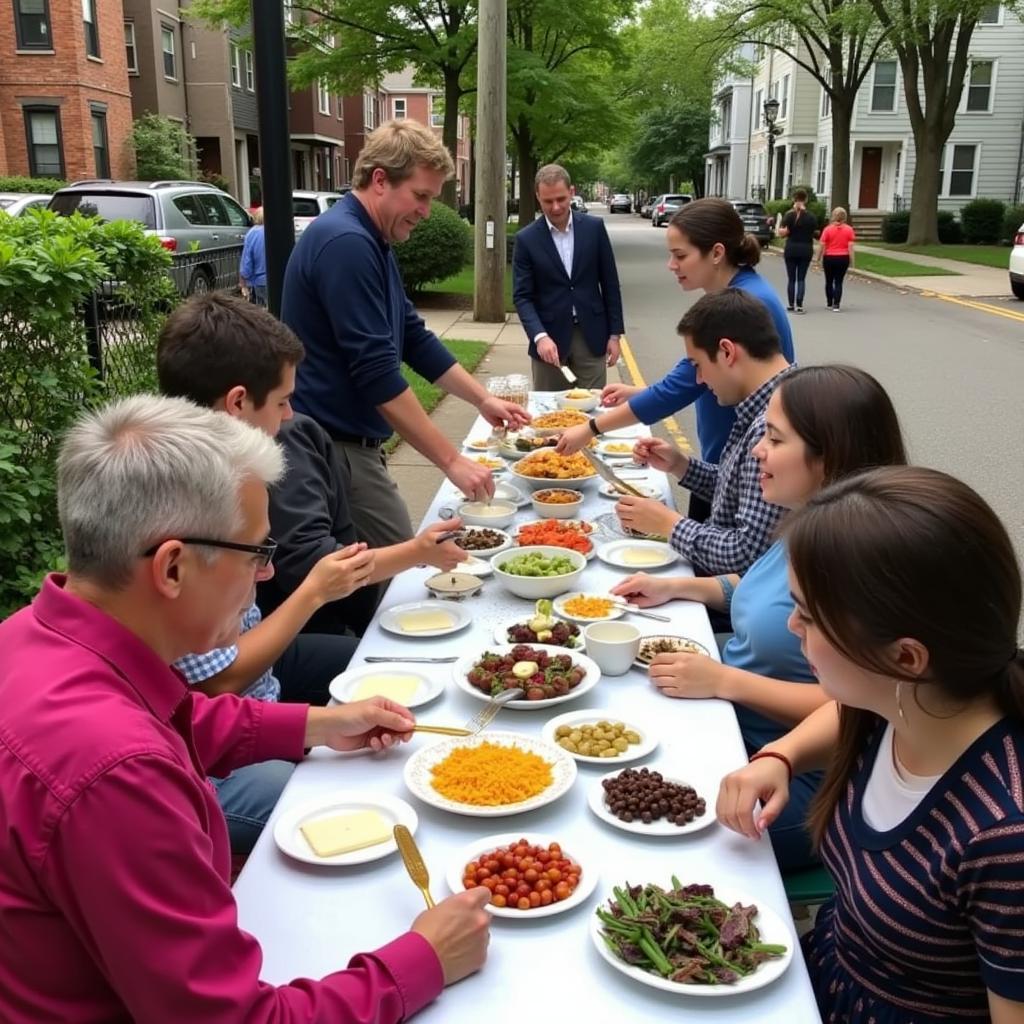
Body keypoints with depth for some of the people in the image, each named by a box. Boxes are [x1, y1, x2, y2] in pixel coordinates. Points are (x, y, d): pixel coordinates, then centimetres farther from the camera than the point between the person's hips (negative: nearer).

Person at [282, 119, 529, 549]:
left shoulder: (370, 242, 13)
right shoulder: (346, 242, -19)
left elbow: (415, 339, 19)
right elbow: (378, 375, -24)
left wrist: (483, 400, 12)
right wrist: (452, 460, -22)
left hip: (346, 443, 10)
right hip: (335, 449, -10)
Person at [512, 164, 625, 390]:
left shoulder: (594, 228, 2)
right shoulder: (526, 239, -3)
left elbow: (610, 284, 6)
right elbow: (522, 296, -6)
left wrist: (614, 334, 3)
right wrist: (540, 336, -21)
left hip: (591, 337, 1)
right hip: (549, 337, -1)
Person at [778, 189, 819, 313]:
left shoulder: (789, 215, -6)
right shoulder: (812, 217, -3)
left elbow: (782, 233, -10)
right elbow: (815, 233, 2)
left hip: (791, 249, 0)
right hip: (806, 250, 0)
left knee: (791, 278, 9)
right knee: (801, 278, 4)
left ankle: (791, 305, 10)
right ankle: (799, 305, -4)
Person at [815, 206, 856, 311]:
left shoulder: (828, 229, -6)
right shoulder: (849, 229, -3)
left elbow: (822, 245, -6)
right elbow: (850, 246, -6)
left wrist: (819, 258, 5)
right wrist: (851, 260, -2)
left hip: (829, 258, 0)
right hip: (843, 258, 0)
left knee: (829, 281, 15)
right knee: (838, 282, 5)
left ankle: (830, 304, 23)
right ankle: (836, 305, -4)